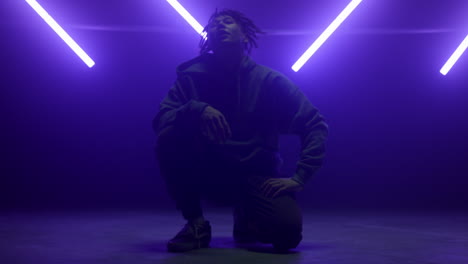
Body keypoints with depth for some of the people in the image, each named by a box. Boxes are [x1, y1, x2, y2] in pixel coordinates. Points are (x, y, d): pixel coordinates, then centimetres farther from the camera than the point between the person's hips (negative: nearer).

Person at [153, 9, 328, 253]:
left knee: (287, 231, -27)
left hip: (256, 175, 0)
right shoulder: (193, 76, 0)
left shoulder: (269, 80, -3)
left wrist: (299, 178, -15)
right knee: (169, 138, -27)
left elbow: (315, 125, -4)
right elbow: (160, 120, -11)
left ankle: (245, 216, 12)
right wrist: (196, 109, -31)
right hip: (208, 171, 1)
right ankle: (195, 223, -7)